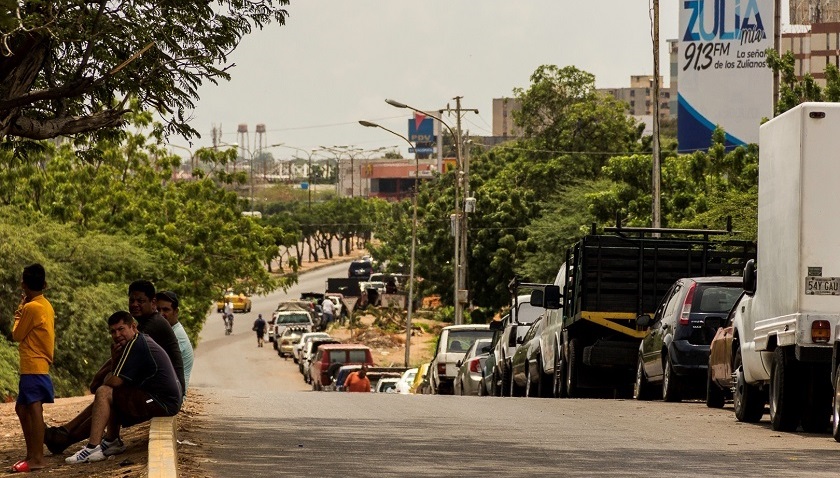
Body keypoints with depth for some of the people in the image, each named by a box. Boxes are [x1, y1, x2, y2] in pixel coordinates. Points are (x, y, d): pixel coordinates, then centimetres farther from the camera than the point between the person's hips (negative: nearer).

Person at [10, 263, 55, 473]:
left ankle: (37, 458, -16)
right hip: (40, 364, 10)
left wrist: (18, 312, 8)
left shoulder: (32, 307, -14)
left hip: (33, 368, -10)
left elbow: (17, 335, -4)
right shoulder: (46, 305, 14)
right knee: (22, 409, 16)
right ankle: (32, 454, 19)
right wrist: (23, 312, 15)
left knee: (34, 409, -12)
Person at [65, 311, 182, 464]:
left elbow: (114, 381, -17)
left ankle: (93, 447, -19)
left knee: (104, 393, -14)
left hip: (164, 402, -11)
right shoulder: (144, 340, 17)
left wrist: (107, 378, 7)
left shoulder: (135, 345, -14)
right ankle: (112, 441, 20)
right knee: (112, 393, 25)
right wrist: (115, 359, -1)